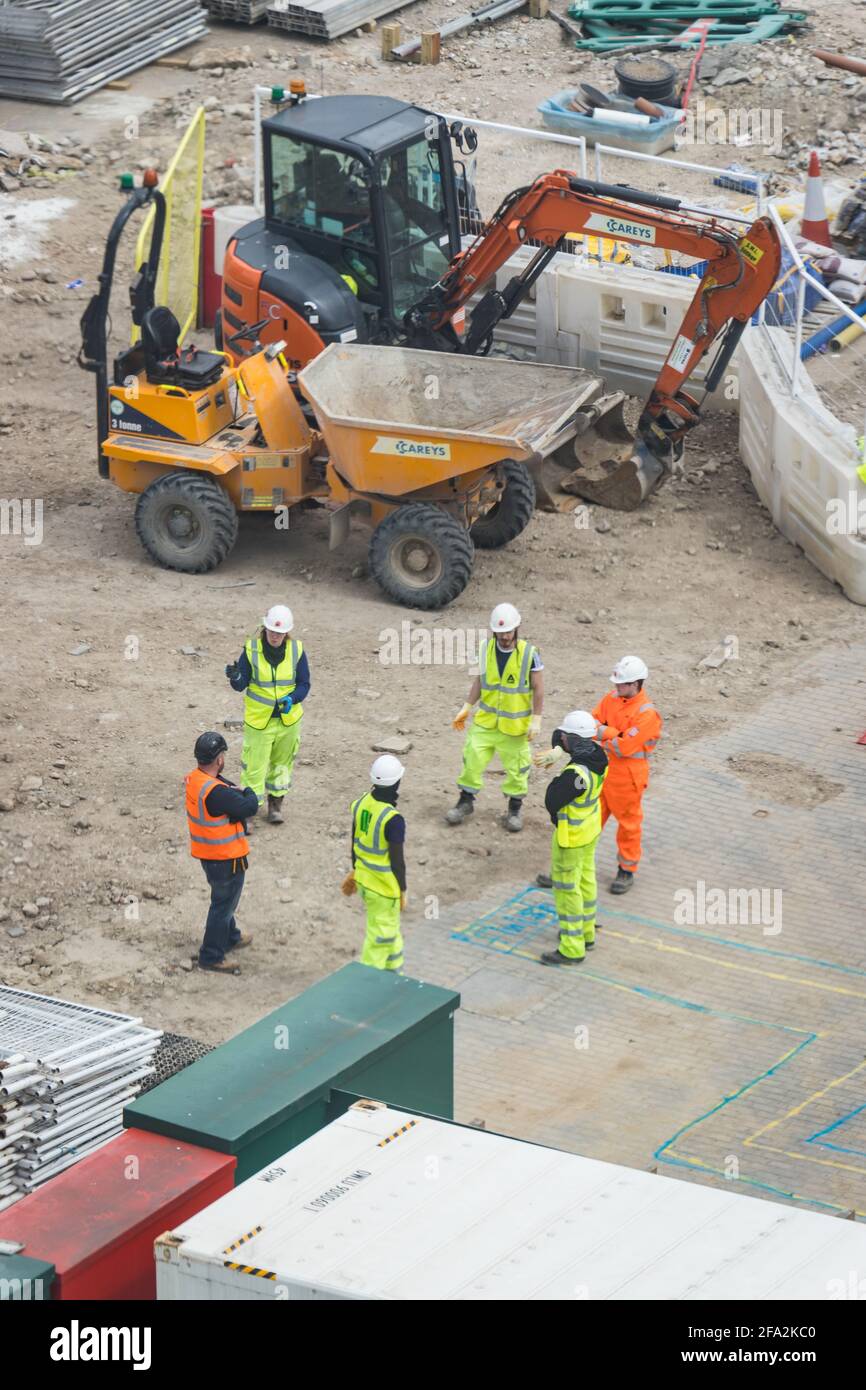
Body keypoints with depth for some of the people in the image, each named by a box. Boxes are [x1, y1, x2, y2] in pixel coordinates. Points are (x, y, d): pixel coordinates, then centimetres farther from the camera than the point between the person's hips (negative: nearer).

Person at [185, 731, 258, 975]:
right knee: (223, 904, 7)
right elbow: (250, 807, -28)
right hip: (227, 857, -9)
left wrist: (237, 792, -17)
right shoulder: (216, 792, -34)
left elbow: (228, 788, 4)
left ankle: (230, 938, 47)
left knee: (223, 900, 28)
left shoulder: (193, 779, -5)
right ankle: (212, 956, 15)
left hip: (206, 854, 9)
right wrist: (248, 793, -8)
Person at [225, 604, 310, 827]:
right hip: (258, 720, -3)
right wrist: (235, 678, -36)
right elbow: (241, 685, -12)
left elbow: (304, 684, -4)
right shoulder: (251, 649, -14)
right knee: (254, 766, -2)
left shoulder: (296, 650, -9)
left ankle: (275, 804, 36)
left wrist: (292, 699, -24)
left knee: (282, 762, 18)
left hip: (288, 718, 3)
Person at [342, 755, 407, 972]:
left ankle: (393, 970, 41)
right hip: (385, 887, -8)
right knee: (381, 934, 9)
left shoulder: (361, 804, -6)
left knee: (390, 928, 26)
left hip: (363, 878, 8)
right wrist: (403, 889, -5)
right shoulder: (393, 820, -28)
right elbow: (397, 860, -19)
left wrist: (354, 869, 22)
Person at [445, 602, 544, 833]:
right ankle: (465, 802, 21)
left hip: (515, 725, -3)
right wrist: (467, 707, 7)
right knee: (472, 760, 3)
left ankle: (515, 809, 26)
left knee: (516, 766, 8)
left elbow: (538, 689, -7)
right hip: (485, 719, 3)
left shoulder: (529, 654, -13)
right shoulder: (486, 649, -3)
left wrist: (536, 720, -10)